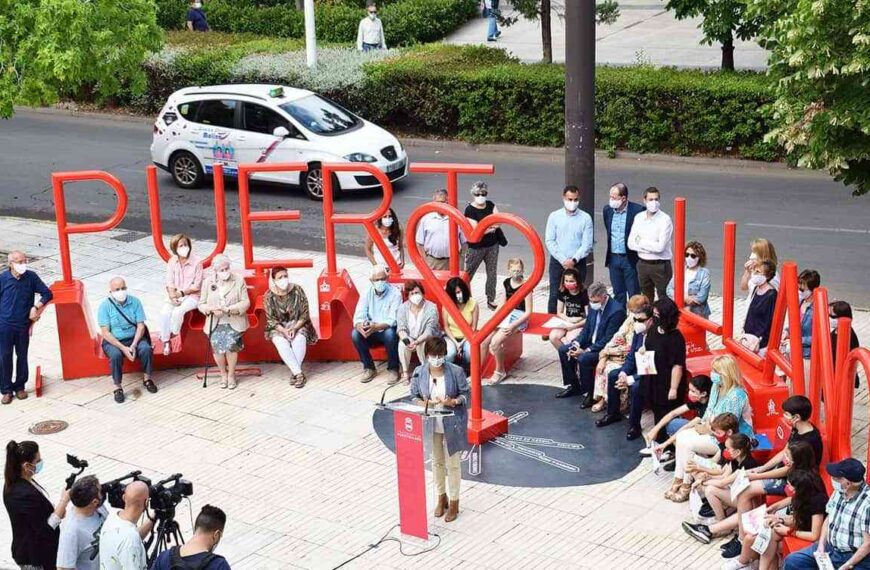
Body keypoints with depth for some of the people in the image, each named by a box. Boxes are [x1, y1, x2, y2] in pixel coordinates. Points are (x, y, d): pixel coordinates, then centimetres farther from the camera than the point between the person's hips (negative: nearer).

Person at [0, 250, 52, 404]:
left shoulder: (31, 277, -4)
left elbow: (47, 293, 1)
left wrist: (36, 307, -11)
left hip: (23, 325, 1)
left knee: (22, 356, 10)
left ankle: (20, 386, 24)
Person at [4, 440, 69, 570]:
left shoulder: (18, 482, -2)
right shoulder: (24, 494, -32)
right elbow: (46, 527, -27)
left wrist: (58, 509, -4)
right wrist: (63, 501, -20)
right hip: (34, 558, -9)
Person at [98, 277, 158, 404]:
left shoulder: (135, 302, -2)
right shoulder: (105, 306, -9)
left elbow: (141, 326, -5)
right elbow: (105, 332, -13)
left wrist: (133, 345, -20)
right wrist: (123, 348, -22)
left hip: (134, 338, 2)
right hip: (113, 341, -2)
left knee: (146, 348, -27)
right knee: (116, 355, -34)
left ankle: (147, 378, -5)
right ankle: (118, 387, -19)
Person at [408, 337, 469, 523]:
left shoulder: (456, 371, -14)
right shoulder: (419, 373, -8)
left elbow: (465, 394, -5)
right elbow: (414, 396, 0)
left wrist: (454, 401, -25)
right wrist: (423, 403, -21)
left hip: (452, 425, -3)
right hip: (430, 425, 3)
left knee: (453, 464, 7)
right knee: (437, 461, 18)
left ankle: (454, 502, 23)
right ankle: (442, 497, 36)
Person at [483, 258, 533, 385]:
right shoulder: (507, 282, 9)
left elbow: (528, 312, -13)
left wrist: (513, 326, -20)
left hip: (519, 317, -6)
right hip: (505, 314, 6)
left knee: (495, 342, -26)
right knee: (484, 340, -15)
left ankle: (500, 372, -5)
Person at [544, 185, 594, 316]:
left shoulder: (585, 218, -1)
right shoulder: (554, 216, 2)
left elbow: (587, 244, -4)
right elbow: (549, 241, -2)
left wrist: (573, 260, -13)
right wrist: (563, 260, -10)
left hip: (578, 263, -1)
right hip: (557, 262, 1)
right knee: (554, 295, 1)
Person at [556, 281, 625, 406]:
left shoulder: (617, 311, -24)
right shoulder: (593, 306, 1)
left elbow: (608, 340, -24)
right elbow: (586, 328, 11)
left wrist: (586, 351, -25)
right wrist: (576, 344, -7)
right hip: (590, 343, 9)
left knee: (583, 358, -31)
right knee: (563, 350, 3)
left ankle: (590, 394, -12)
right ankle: (573, 386, 16)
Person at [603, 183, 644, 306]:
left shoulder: (637, 210, -14)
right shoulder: (607, 210, 3)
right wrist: (608, 257, 15)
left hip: (630, 259, -5)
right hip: (613, 258, 5)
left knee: (634, 295, 2)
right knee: (618, 294, 15)